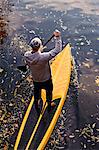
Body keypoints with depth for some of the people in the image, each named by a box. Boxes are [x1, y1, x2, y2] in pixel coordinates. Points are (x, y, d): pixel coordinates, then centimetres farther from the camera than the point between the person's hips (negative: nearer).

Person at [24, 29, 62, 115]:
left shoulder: (26, 55, -24)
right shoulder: (44, 57, -40)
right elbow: (57, 50, -31)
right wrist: (57, 37, -24)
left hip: (35, 80, 4)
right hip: (46, 80, -4)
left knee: (36, 92, 30)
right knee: (49, 92, 26)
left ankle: (36, 106, 55)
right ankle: (49, 106, 51)